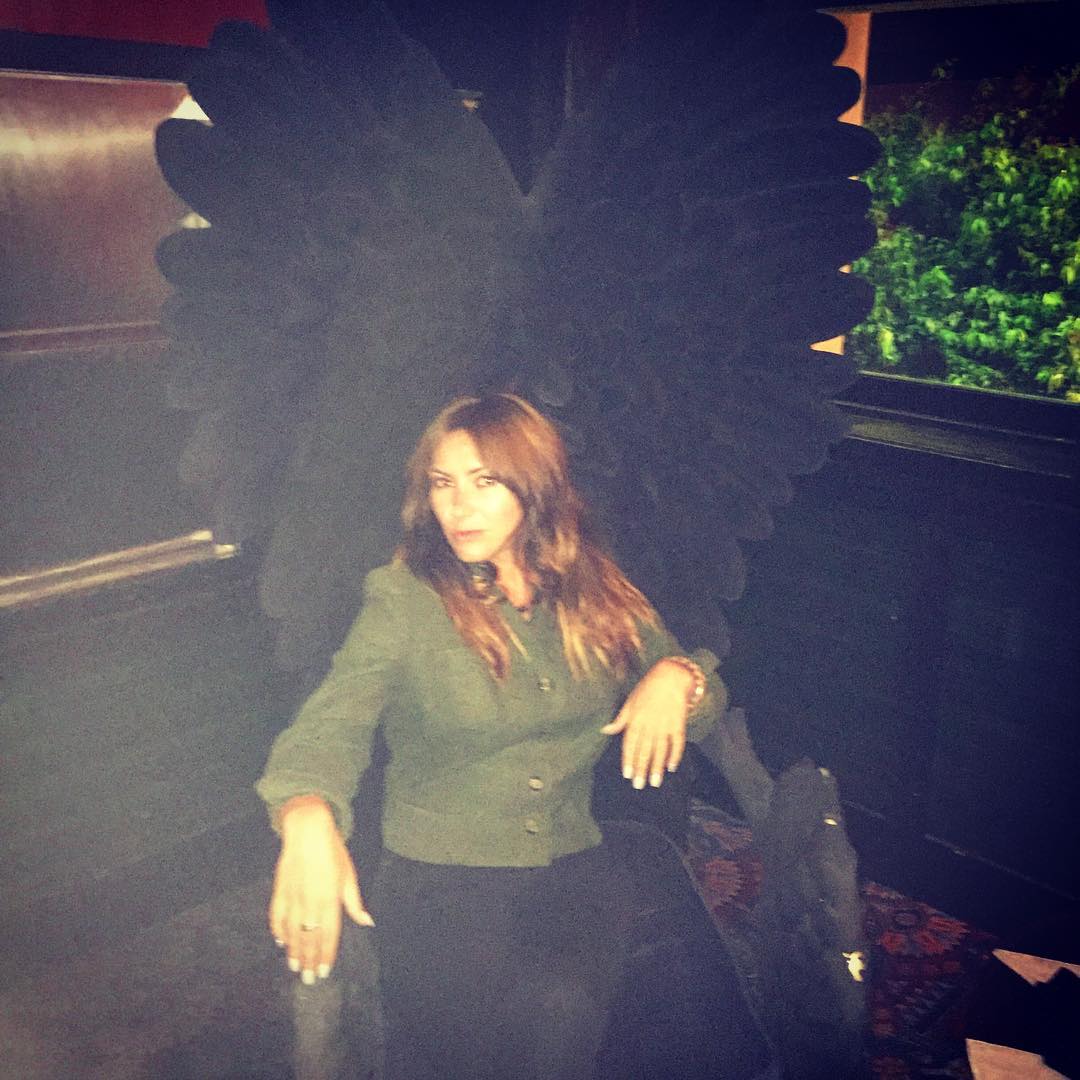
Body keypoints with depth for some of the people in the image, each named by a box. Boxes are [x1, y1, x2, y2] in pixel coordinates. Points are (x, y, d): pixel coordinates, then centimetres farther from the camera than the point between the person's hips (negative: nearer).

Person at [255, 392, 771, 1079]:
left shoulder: (598, 593, 8)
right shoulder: (406, 597, -4)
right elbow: (335, 719, -17)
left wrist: (676, 674, -11)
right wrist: (309, 816, -38)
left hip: (574, 863, 1)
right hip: (438, 871, -1)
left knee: (561, 1009, -25)